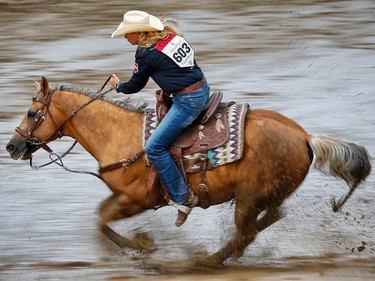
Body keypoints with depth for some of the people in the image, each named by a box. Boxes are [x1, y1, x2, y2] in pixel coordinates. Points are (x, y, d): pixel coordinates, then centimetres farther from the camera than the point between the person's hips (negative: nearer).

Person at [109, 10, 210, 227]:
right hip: (203, 89, 10)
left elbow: (135, 86, 1)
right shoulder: (172, 36, 9)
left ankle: (183, 198, -5)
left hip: (188, 101, -10)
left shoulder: (146, 53, -13)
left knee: (154, 147, -7)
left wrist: (118, 85, 20)